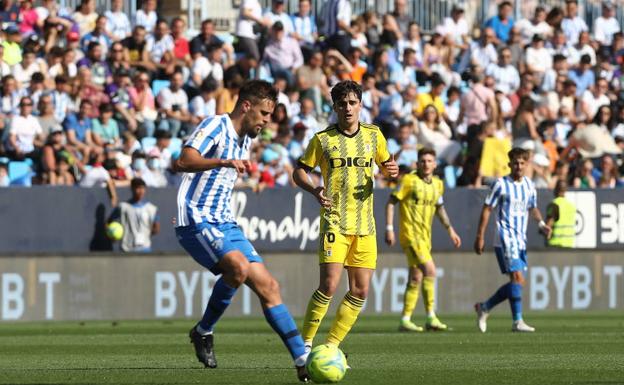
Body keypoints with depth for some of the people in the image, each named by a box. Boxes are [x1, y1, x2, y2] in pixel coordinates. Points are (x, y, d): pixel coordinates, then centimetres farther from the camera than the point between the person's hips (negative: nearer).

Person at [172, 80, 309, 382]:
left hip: (224, 224, 9)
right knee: (239, 266, -31)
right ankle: (203, 332, -10)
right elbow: (184, 162, -28)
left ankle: (303, 360, -1)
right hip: (197, 221, -9)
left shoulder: (245, 140, 17)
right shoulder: (215, 126, -11)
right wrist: (226, 162, -40)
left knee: (268, 287, -1)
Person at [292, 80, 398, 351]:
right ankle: (305, 345, -6)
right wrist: (314, 190, -16)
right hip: (335, 222, -4)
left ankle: (331, 347, 14)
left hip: (365, 224, 4)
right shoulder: (323, 139, -2)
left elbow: (385, 164, 21)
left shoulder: (373, 135, 8)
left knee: (360, 292, 3)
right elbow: (299, 171, 4)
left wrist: (392, 171, -4)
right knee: (329, 285, -17)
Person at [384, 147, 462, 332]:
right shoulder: (409, 180, -8)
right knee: (430, 270, -18)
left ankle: (405, 320, 12)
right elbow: (391, 202, -6)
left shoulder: (438, 184, 11)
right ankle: (431, 318, -16)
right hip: (410, 234, -7)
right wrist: (389, 229, -13)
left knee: (416, 279, 7)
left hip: (425, 237, 7)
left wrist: (450, 230, 25)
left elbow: (439, 207, 27)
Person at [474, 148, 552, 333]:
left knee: (516, 282, 6)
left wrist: (541, 223, 5)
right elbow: (487, 209, -3)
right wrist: (480, 236, -6)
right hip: (505, 239, -7)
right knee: (517, 277, -18)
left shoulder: (529, 185, 11)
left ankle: (484, 308, 21)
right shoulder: (501, 184, -6)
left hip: (520, 240, 7)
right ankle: (517, 321, -16)